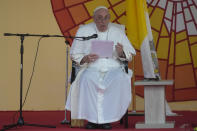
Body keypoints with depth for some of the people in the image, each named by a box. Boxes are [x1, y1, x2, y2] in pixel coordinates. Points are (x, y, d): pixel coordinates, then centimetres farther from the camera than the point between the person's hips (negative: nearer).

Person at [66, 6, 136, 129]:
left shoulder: (118, 31, 9)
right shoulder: (84, 30, 7)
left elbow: (129, 55, 8)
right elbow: (75, 55, 7)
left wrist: (121, 53, -16)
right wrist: (85, 58, -15)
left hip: (114, 68, 1)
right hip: (91, 68, 0)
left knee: (120, 79, -33)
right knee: (86, 79, -34)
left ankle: (107, 118, -24)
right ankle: (92, 118, -26)